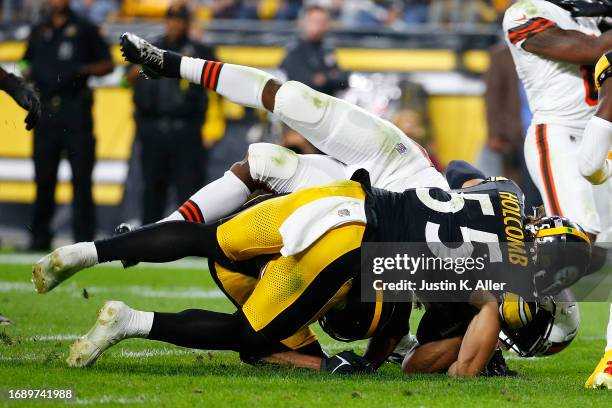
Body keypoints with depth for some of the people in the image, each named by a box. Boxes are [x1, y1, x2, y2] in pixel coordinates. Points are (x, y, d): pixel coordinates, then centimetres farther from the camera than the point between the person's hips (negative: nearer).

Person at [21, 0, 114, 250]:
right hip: (45, 112, 3)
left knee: (81, 176, -6)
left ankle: (84, 236, -4)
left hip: (76, 110, -3)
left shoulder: (85, 30, 6)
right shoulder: (39, 32, 16)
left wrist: (83, 70, -11)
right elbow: (29, 66, 22)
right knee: (43, 175, 4)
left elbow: (107, 64, 6)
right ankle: (40, 236, 10)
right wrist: (28, 75, -1)